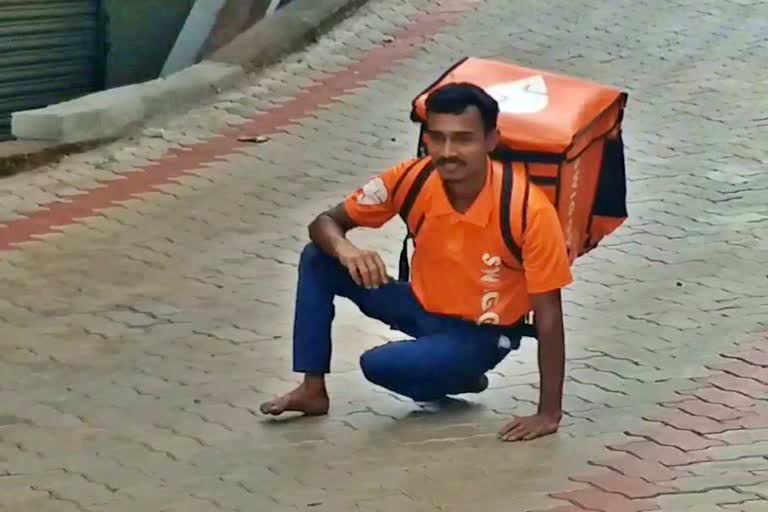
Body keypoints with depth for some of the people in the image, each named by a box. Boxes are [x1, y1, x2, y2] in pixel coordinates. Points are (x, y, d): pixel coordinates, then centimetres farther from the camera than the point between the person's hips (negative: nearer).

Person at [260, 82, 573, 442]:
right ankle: (312, 390, -1)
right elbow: (326, 222, -8)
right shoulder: (412, 179, -19)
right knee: (317, 260, -11)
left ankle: (460, 379, 3)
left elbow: (548, 314, -26)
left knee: (381, 365, -28)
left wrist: (549, 413, -28)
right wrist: (343, 248, -34)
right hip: (424, 305, 5)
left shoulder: (528, 209, -31)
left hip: (482, 332, -5)